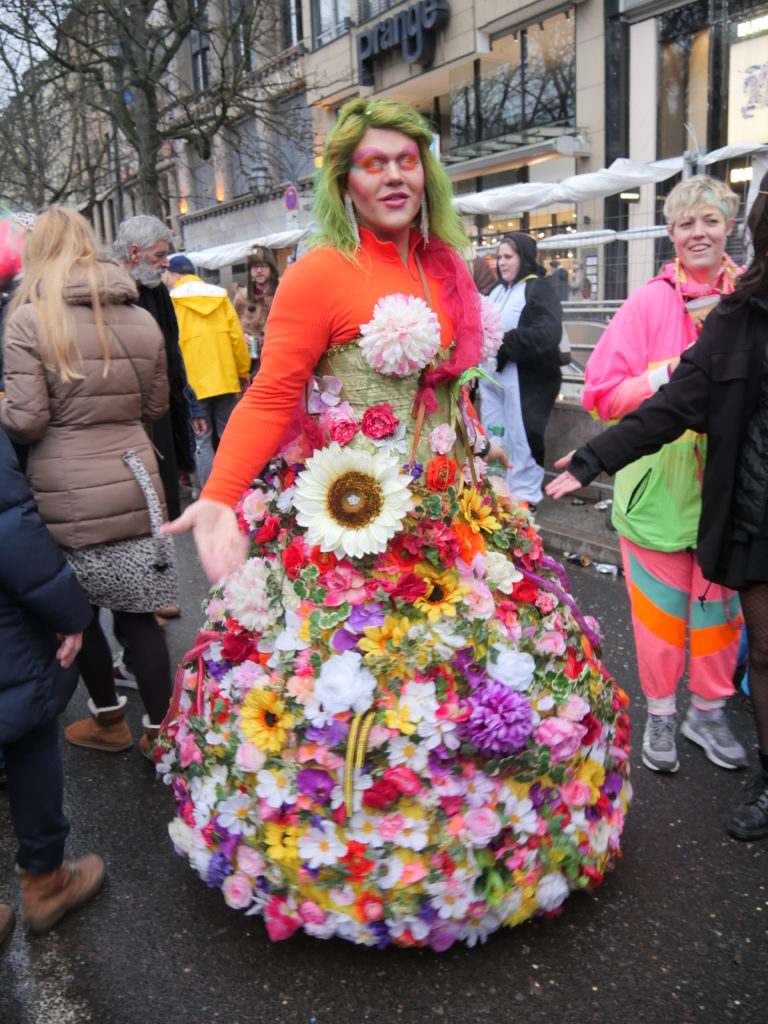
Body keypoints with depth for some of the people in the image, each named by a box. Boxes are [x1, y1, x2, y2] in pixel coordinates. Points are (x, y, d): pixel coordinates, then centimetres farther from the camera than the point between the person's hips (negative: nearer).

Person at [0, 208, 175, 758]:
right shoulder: (141, 317, 6)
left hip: (68, 496, -3)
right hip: (134, 486, 4)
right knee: (137, 611, 12)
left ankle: (109, 719, 32)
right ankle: (160, 729, 20)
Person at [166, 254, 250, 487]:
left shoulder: (173, 301, -4)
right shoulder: (220, 296, 8)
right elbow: (237, 336, 5)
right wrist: (243, 371, 14)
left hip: (194, 383, -4)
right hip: (225, 379, 4)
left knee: (202, 443, 2)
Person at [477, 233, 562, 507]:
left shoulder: (538, 288, -5)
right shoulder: (497, 291, 19)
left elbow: (548, 334, -19)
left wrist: (505, 344, -19)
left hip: (523, 380, -8)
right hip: (491, 376, 8)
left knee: (521, 439, -2)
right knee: (493, 438, 13)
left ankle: (524, 497, 9)